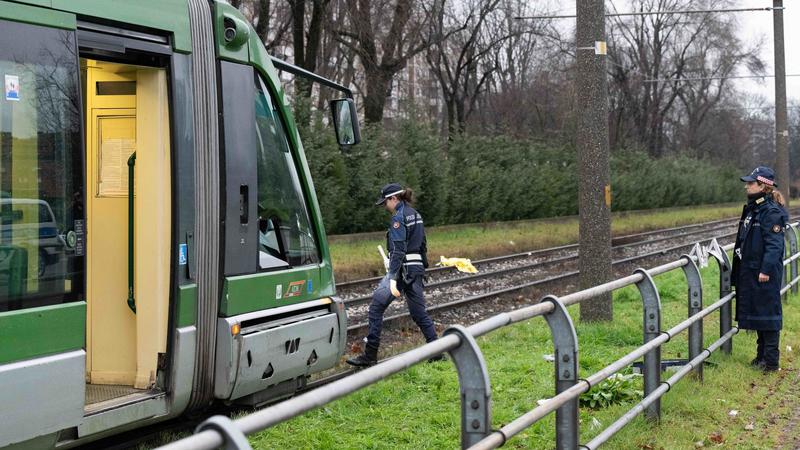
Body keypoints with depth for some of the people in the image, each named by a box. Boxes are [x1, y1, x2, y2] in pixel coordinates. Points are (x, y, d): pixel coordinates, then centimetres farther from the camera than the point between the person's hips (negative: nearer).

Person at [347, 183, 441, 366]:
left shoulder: (398, 217, -12)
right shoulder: (414, 214, 14)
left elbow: (398, 250, -19)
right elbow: (422, 244, 19)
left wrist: (393, 279, -23)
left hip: (403, 268, -9)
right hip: (417, 268, 9)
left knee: (376, 307, -4)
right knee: (419, 312, 14)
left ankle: (370, 355, -5)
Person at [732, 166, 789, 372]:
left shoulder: (771, 212, -16)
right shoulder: (752, 209, 13)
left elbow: (775, 244, -20)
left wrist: (766, 269, -23)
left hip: (765, 273, -9)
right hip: (751, 270, 9)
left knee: (767, 314, -4)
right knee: (756, 314, 15)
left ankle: (771, 360, 2)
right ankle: (762, 355, 24)